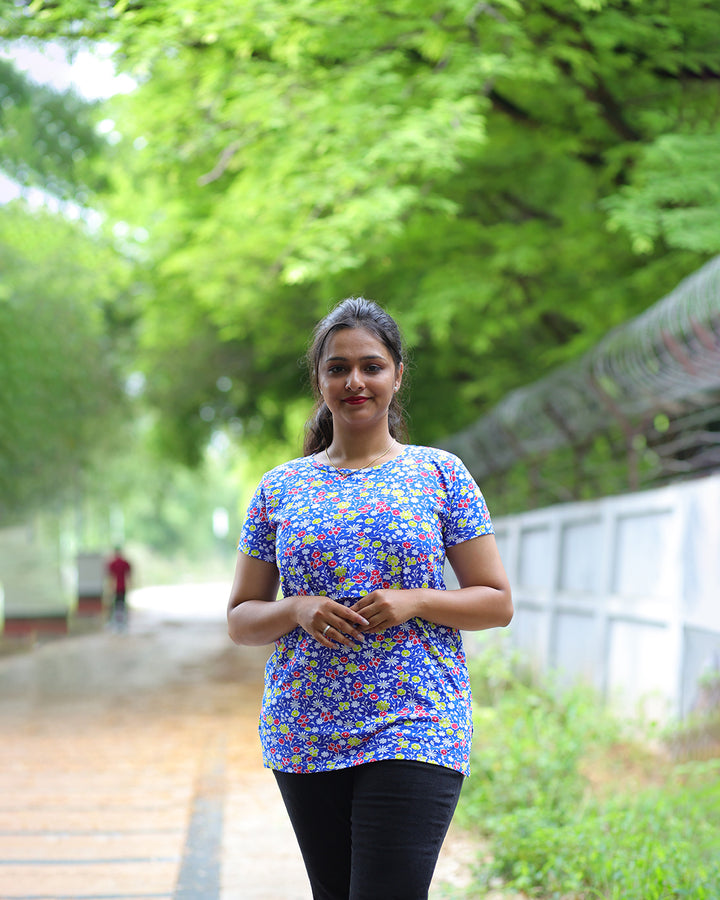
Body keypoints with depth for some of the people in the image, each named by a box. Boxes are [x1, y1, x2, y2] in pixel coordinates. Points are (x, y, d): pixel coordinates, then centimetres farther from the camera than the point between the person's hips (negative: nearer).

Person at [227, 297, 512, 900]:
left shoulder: (440, 474, 4)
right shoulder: (280, 488, 9)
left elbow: (498, 602, 4)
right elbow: (240, 619, 11)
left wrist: (413, 602, -12)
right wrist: (298, 611, -9)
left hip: (413, 729, -3)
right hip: (304, 735, 3)